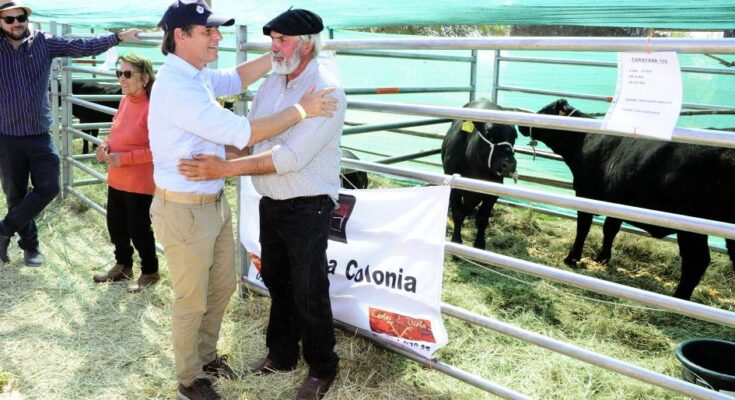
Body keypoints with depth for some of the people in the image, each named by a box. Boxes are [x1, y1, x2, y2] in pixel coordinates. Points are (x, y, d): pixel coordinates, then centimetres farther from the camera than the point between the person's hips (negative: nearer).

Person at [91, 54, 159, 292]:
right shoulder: (125, 101, 5)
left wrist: (125, 158, -23)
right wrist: (106, 145, -1)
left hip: (139, 182, -8)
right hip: (116, 179, 8)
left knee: (138, 228, 4)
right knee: (115, 225, 18)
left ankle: (150, 272, 24)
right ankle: (123, 266, 38)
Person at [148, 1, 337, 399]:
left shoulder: (195, 75, 4)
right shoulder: (177, 87, -25)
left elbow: (235, 78, 24)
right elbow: (241, 133, -27)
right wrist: (301, 109, -18)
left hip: (213, 202, 9)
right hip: (185, 211, -9)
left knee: (222, 286, 21)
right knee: (191, 302, 8)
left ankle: (205, 355, 43)